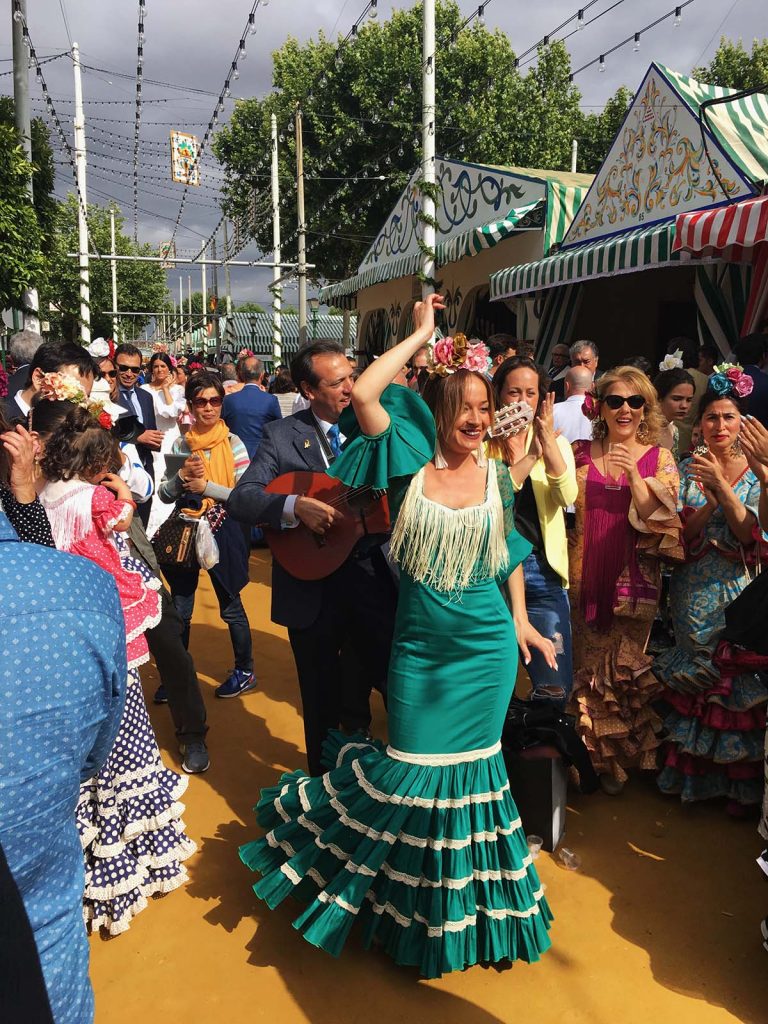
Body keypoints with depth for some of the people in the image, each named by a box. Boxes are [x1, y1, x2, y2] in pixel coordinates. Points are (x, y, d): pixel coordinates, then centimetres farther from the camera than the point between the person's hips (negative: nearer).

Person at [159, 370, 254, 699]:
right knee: (180, 609, 13)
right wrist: (182, 475, -16)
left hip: (222, 532, -3)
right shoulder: (180, 445, 2)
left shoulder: (232, 443, -7)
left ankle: (245, 671, 27)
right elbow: (164, 496, 1)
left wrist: (206, 486, -21)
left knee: (230, 606, 10)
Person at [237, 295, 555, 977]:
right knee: (412, 766, 5)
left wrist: (521, 621, 6)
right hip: (419, 645, -2)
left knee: (471, 766, 12)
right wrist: (422, 334, -13)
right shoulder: (411, 461, -7)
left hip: (487, 646, 2)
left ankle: (464, 900, 37)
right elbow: (364, 394, -20)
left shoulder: (495, 477, 0)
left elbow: (510, 555, 11)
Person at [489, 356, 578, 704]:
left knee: (555, 687, -1)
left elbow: (567, 497, -11)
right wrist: (530, 457, -20)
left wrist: (548, 440, -22)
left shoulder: (556, 443, 8)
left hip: (542, 569, 2)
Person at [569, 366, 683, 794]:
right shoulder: (581, 453, 7)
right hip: (585, 579, 1)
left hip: (633, 583, -1)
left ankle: (618, 760, 25)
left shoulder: (659, 458, 3)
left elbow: (659, 519, -7)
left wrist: (634, 475, -20)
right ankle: (592, 756, 26)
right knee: (586, 670, 7)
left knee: (627, 670, 4)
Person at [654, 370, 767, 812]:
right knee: (694, 684, 8)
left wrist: (722, 486, -22)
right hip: (695, 595, 2)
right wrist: (710, 502, -20)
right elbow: (681, 535, -3)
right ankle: (695, 775, 25)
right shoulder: (688, 469, 4)